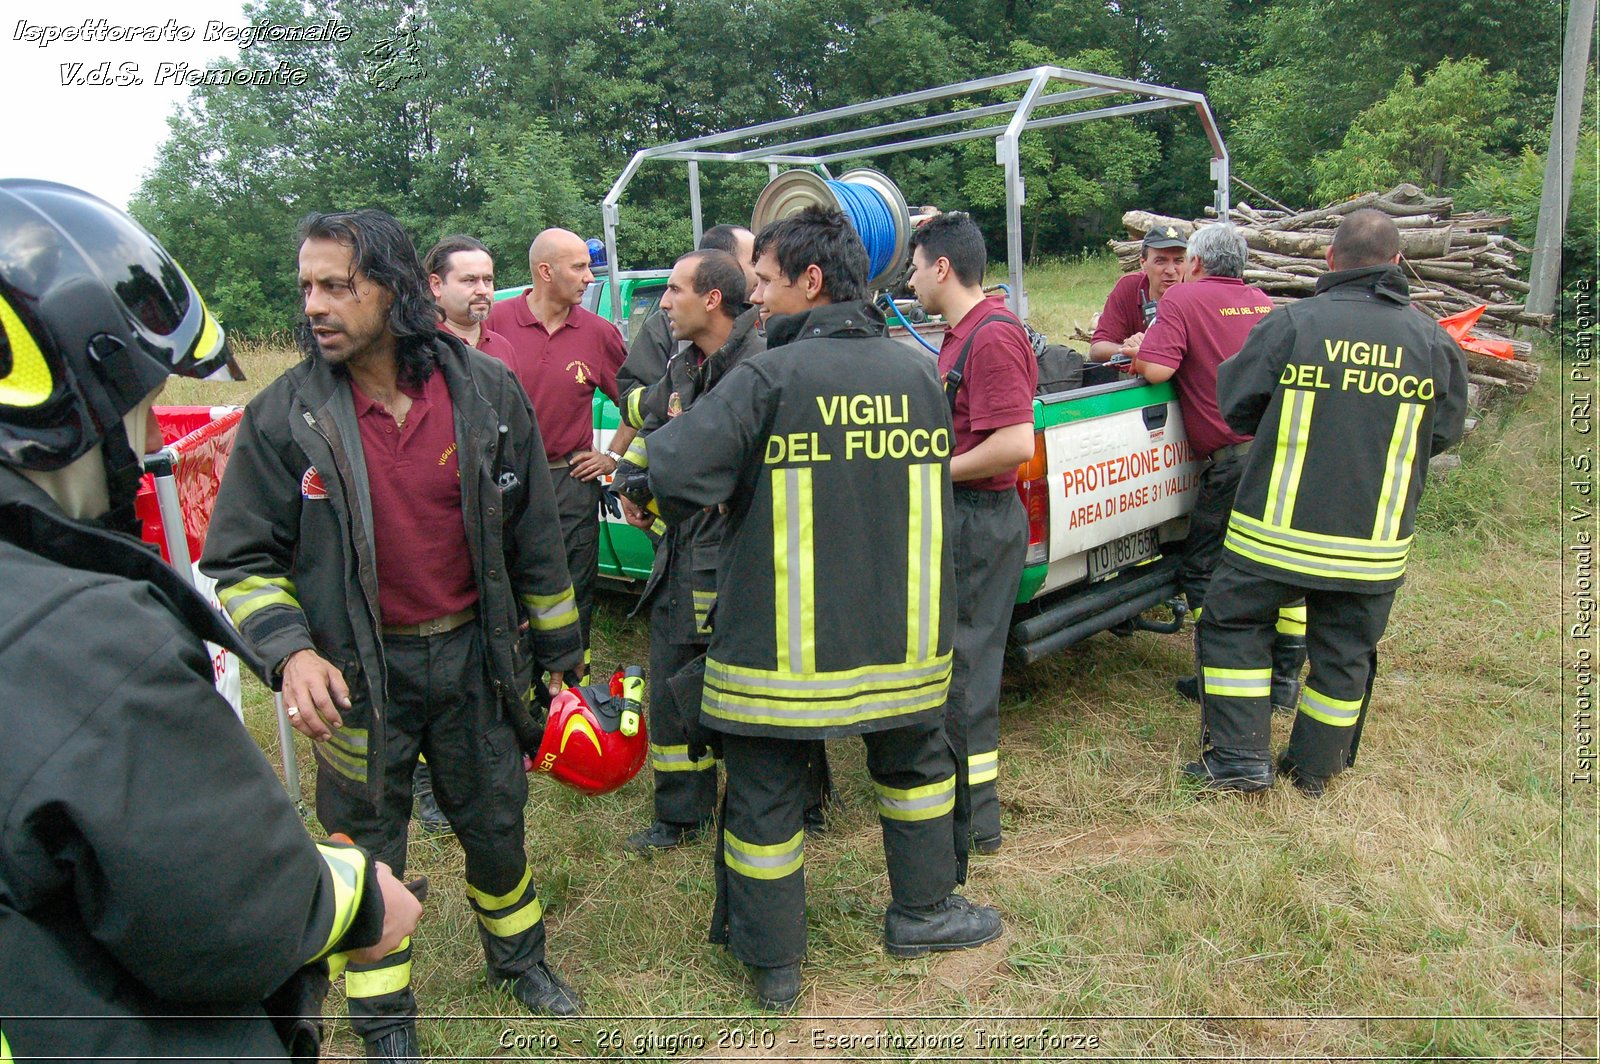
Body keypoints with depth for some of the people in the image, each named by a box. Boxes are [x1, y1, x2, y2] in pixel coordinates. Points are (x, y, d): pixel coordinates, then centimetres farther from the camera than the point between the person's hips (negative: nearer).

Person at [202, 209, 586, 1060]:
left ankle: (519, 957, 47)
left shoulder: (486, 391, -7)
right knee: (366, 846, 15)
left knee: (495, 823, 18)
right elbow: (241, 559, -4)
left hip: (473, 653, 1)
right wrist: (292, 652, -22)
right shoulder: (283, 415, -11)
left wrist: (557, 651, 5)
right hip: (358, 670, -1)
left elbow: (534, 535, 0)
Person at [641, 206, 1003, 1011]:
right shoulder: (919, 374, 2)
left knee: (765, 795, 13)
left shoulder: (768, 378, -15)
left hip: (783, 644, -4)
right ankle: (922, 912, 41)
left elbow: (671, 472, -22)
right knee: (916, 765, 26)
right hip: (905, 636, 5)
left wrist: (666, 433, -1)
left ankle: (772, 961, 28)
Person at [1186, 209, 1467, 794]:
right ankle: (1316, 767, 29)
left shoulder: (1292, 323, -12)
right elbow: (1444, 434, 10)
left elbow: (1235, 402, -2)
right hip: (1374, 543, 3)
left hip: (1279, 527, -3)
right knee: (1344, 654, 16)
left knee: (1234, 624, 13)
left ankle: (1240, 757, 11)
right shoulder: (1434, 341, -1)